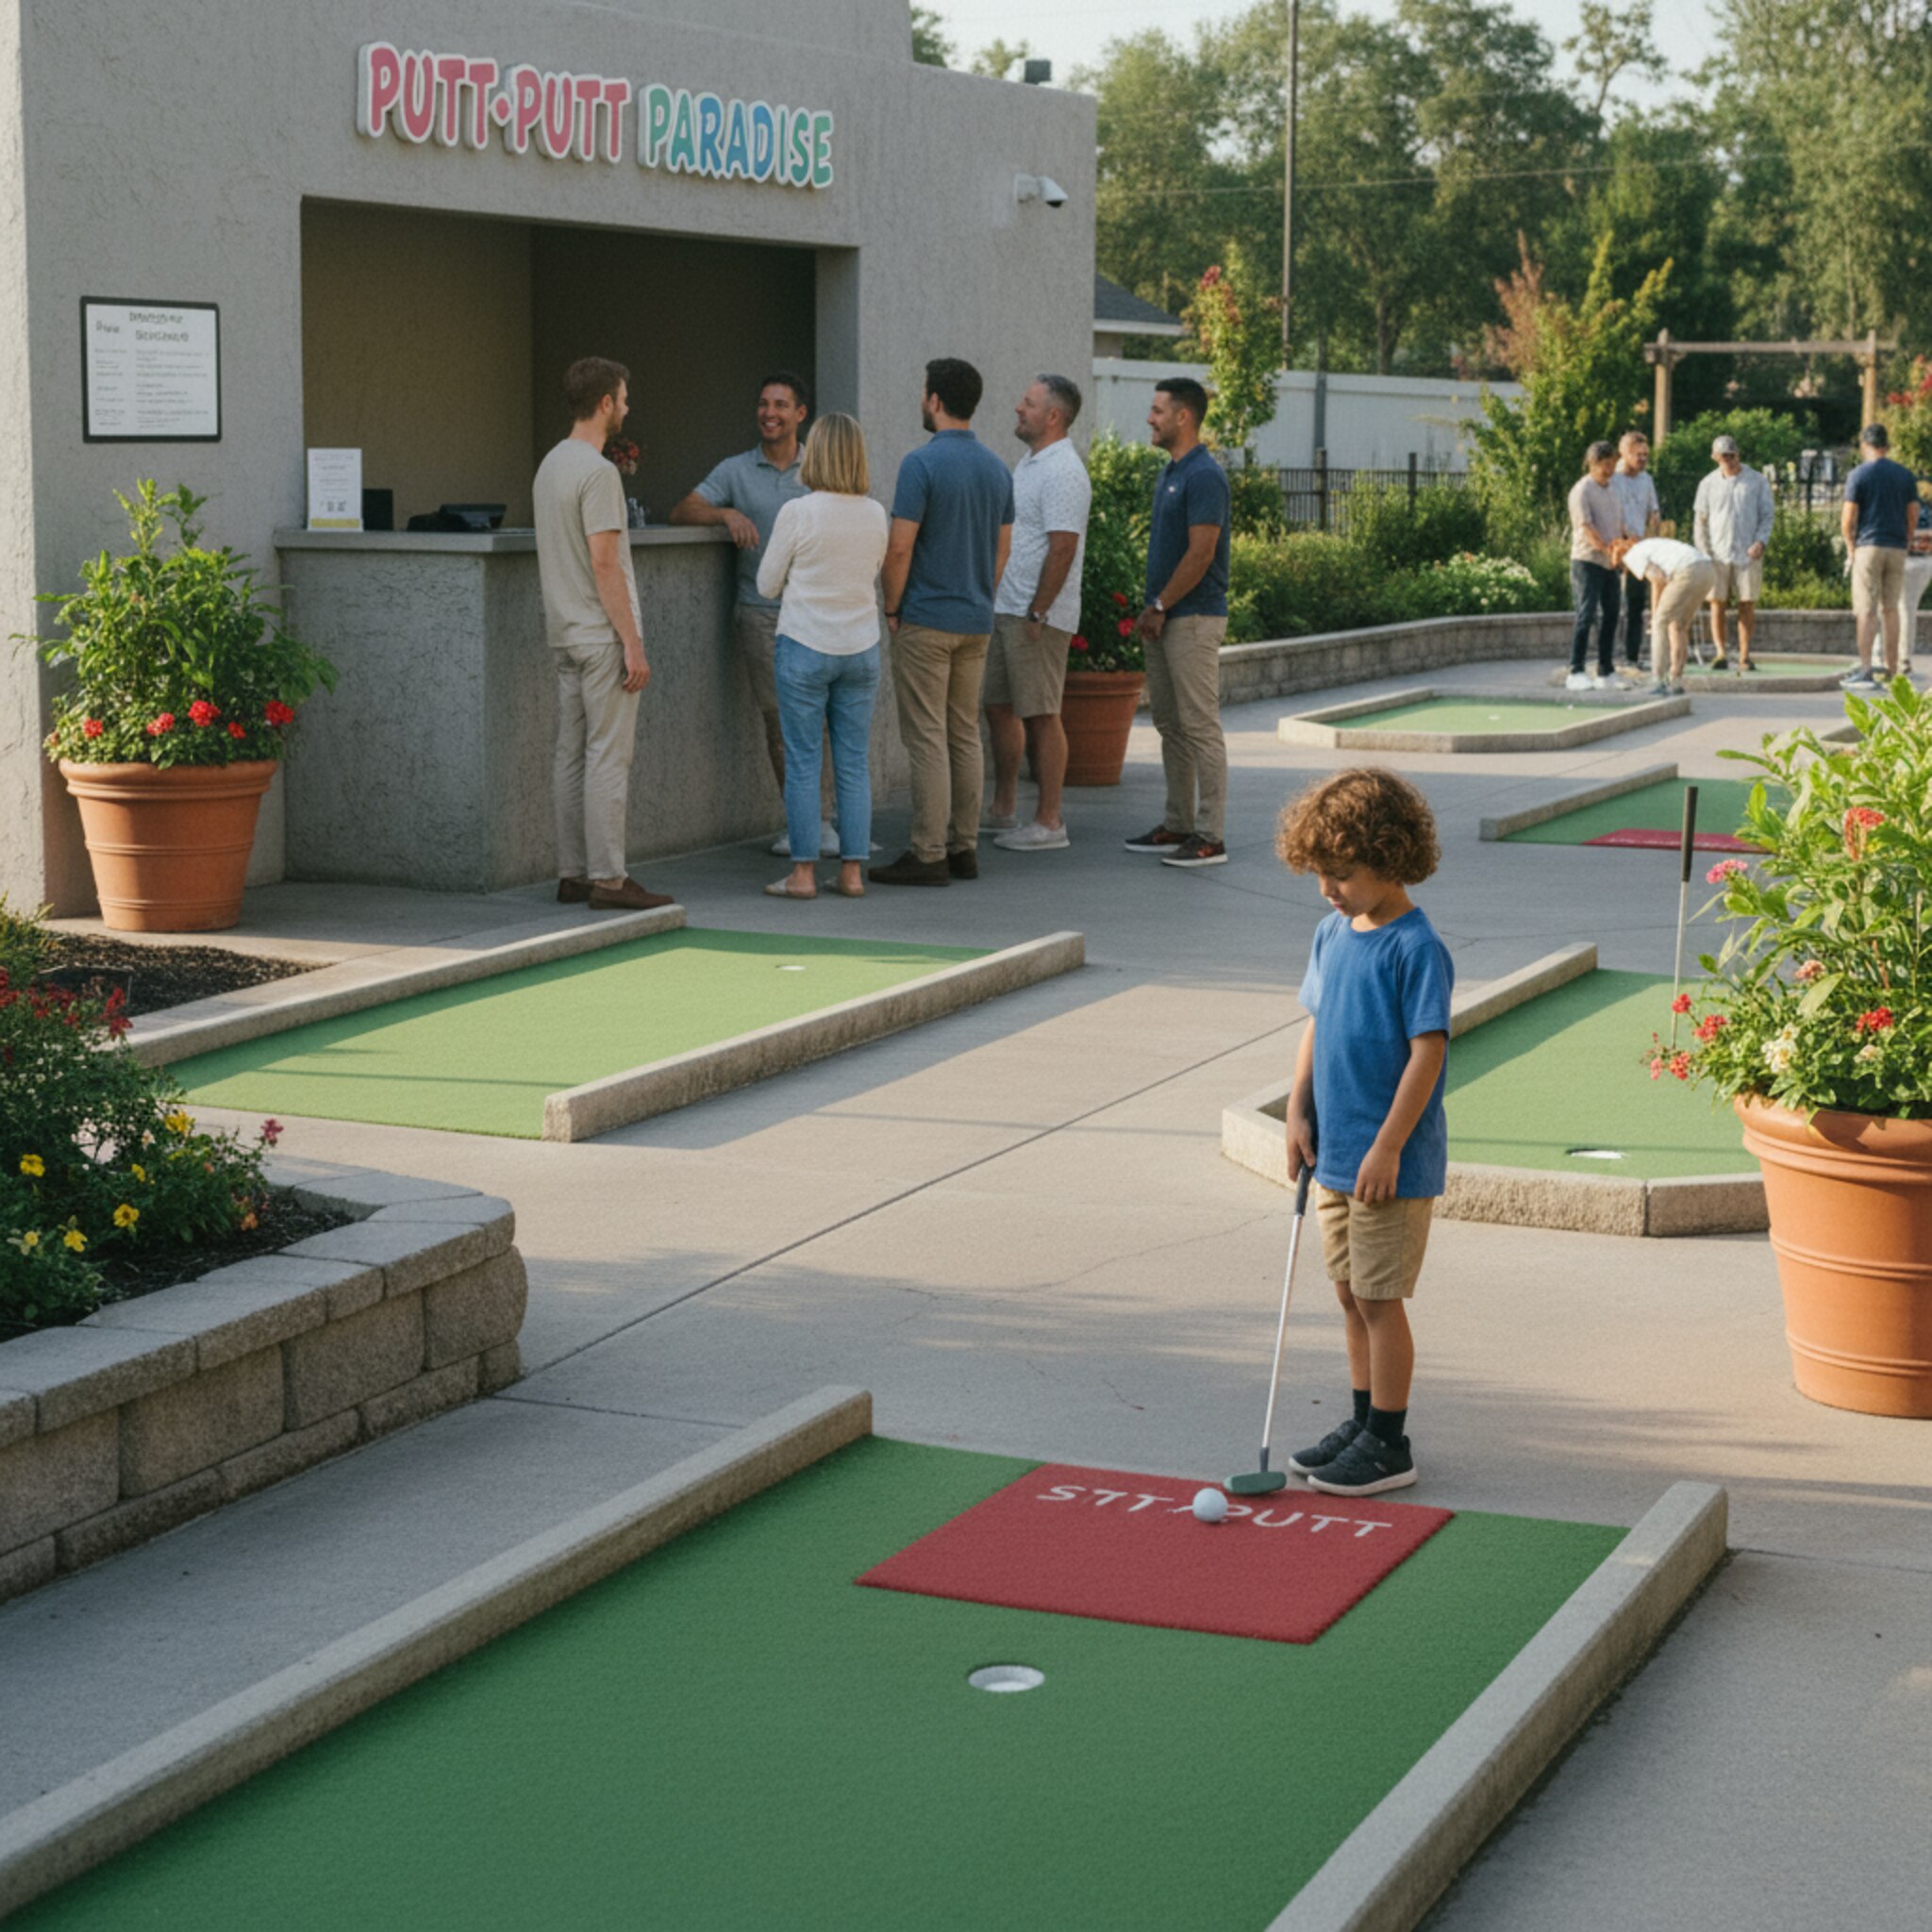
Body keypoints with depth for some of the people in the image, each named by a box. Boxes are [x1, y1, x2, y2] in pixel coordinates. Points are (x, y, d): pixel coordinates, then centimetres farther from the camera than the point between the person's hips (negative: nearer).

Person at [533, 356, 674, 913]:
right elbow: (604, 563, -19)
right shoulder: (598, 472, -15)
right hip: (602, 637, -9)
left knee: (571, 754, 10)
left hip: (566, 636, 9)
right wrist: (633, 645, -17)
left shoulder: (550, 465, 14)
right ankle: (607, 876, -5)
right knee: (609, 755, -6)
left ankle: (573, 874, 13)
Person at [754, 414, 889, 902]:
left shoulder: (797, 513, -12)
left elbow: (767, 584, -4)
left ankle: (803, 874, 3)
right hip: (861, 647, 4)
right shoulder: (875, 515, 1)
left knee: (802, 763, 2)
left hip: (805, 646, -4)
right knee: (854, 764, 8)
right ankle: (852, 871, 9)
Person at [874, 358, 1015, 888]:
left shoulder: (923, 463, -14)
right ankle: (964, 848, 13)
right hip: (976, 622, 7)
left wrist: (892, 609, -4)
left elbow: (900, 547, -16)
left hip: (926, 621, -7)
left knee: (927, 739, -5)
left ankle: (928, 855, -5)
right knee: (966, 736, 11)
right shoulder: (996, 467, 9)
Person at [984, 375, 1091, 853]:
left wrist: (1037, 614, -22)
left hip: (1037, 615, -10)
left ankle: (1048, 823, 0)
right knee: (998, 707, 14)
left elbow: (1062, 549, -22)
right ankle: (1003, 810, 25)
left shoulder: (1062, 472, -17)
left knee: (1040, 716, -5)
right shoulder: (1028, 463, 16)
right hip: (1004, 609, 10)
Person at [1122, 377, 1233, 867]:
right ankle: (1178, 824, 20)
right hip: (1165, 620, 10)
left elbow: (1200, 555, -20)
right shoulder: (1169, 473, 15)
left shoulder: (1204, 476, -16)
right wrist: (1151, 609, 12)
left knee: (1199, 726, -7)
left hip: (1193, 619, -10)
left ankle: (1211, 837, -5)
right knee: (1170, 725, 13)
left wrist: (1159, 607, -14)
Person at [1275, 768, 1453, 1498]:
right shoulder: (1332, 933, 7)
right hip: (1335, 1153, 8)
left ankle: (1388, 1445, 8)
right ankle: (1363, 1422, 27)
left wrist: (1388, 1147, -19)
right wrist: (1299, 1113, 6)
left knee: (1380, 1298, -1)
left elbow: (1428, 1052, -18)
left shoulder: (1415, 947, -16)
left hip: (1390, 1163, -8)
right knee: (1352, 1294, 15)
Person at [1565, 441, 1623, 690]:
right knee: (1586, 615, -12)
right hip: (1587, 560, -8)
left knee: (1609, 616, 7)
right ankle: (1575, 672, -12)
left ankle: (1605, 672, 13)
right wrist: (1606, 548, -24)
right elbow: (1585, 526, -17)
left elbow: (1619, 523, 17)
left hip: (1609, 563, 8)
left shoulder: (1612, 489, 16)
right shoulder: (1582, 490, -9)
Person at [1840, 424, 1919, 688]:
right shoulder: (1905, 475, 7)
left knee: (1866, 610, -5)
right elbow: (1913, 516, 7)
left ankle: (1864, 669, -11)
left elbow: (1848, 518, -9)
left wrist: (1850, 547, 5)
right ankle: (1891, 670, 10)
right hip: (1897, 548, 4)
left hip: (1869, 546, -4)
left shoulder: (1858, 475, -5)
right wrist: (1906, 545, 16)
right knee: (1890, 609, 9)